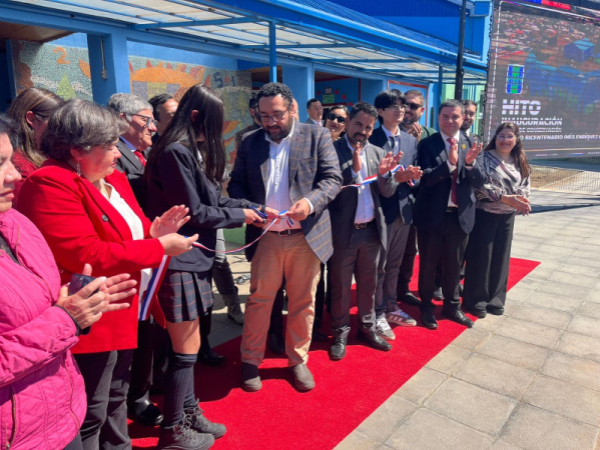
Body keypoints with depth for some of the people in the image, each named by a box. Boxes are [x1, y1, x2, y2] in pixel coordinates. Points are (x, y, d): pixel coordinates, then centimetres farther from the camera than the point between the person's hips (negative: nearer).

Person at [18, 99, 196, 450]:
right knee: (90, 417, 8)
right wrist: (160, 246, -23)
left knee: (117, 398, 26)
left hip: (125, 313, 9)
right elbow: (88, 255, -29)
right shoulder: (50, 186, -20)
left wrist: (154, 230, -5)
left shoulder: (112, 178, 9)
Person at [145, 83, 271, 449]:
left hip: (194, 257, 10)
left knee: (190, 344, 18)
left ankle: (189, 413, 34)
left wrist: (255, 209, 7)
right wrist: (239, 216, -6)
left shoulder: (194, 151, 15)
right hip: (180, 260, -10)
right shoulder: (175, 152, -17)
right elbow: (194, 212, -18)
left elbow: (213, 200, 13)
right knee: (186, 348, 2)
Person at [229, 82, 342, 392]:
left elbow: (333, 178, -6)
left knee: (303, 303, 10)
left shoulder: (317, 136, 0)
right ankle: (250, 361, 26)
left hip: (306, 236, -1)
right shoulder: (250, 143, 7)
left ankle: (298, 361, 29)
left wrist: (311, 202, -25)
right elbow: (236, 184, 8)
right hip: (266, 237, 1)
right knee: (258, 300, 8)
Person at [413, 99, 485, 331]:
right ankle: (426, 307, 29)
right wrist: (450, 163, -31)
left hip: (460, 215, 3)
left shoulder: (471, 144, 3)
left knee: (454, 265, 16)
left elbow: (479, 182, -2)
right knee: (428, 264, 11)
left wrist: (470, 163, -22)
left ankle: (452, 306, 35)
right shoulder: (427, 144, -6)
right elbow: (426, 178, -17)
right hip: (432, 214, -3)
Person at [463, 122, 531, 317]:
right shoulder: (485, 159, -7)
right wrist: (504, 198, -25)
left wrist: (521, 200, -15)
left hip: (507, 216, 5)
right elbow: (481, 185, -16)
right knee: (480, 256, 1)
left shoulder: (520, 163, 8)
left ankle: (495, 299, 25)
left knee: (501, 257, 11)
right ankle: (475, 300, 15)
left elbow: (524, 186, 7)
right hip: (484, 214, -5)